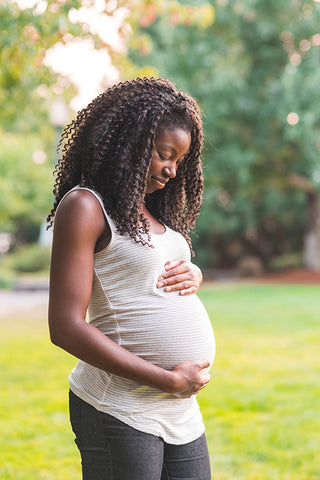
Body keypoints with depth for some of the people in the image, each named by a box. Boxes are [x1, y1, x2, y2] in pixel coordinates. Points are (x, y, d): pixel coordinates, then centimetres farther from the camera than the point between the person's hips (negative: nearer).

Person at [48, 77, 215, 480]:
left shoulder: (150, 210, 15)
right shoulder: (85, 206, -10)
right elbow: (66, 327, -17)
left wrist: (193, 275, 2)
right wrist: (169, 380, -16)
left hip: (182, 413, 8)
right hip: (119, 412, -8)